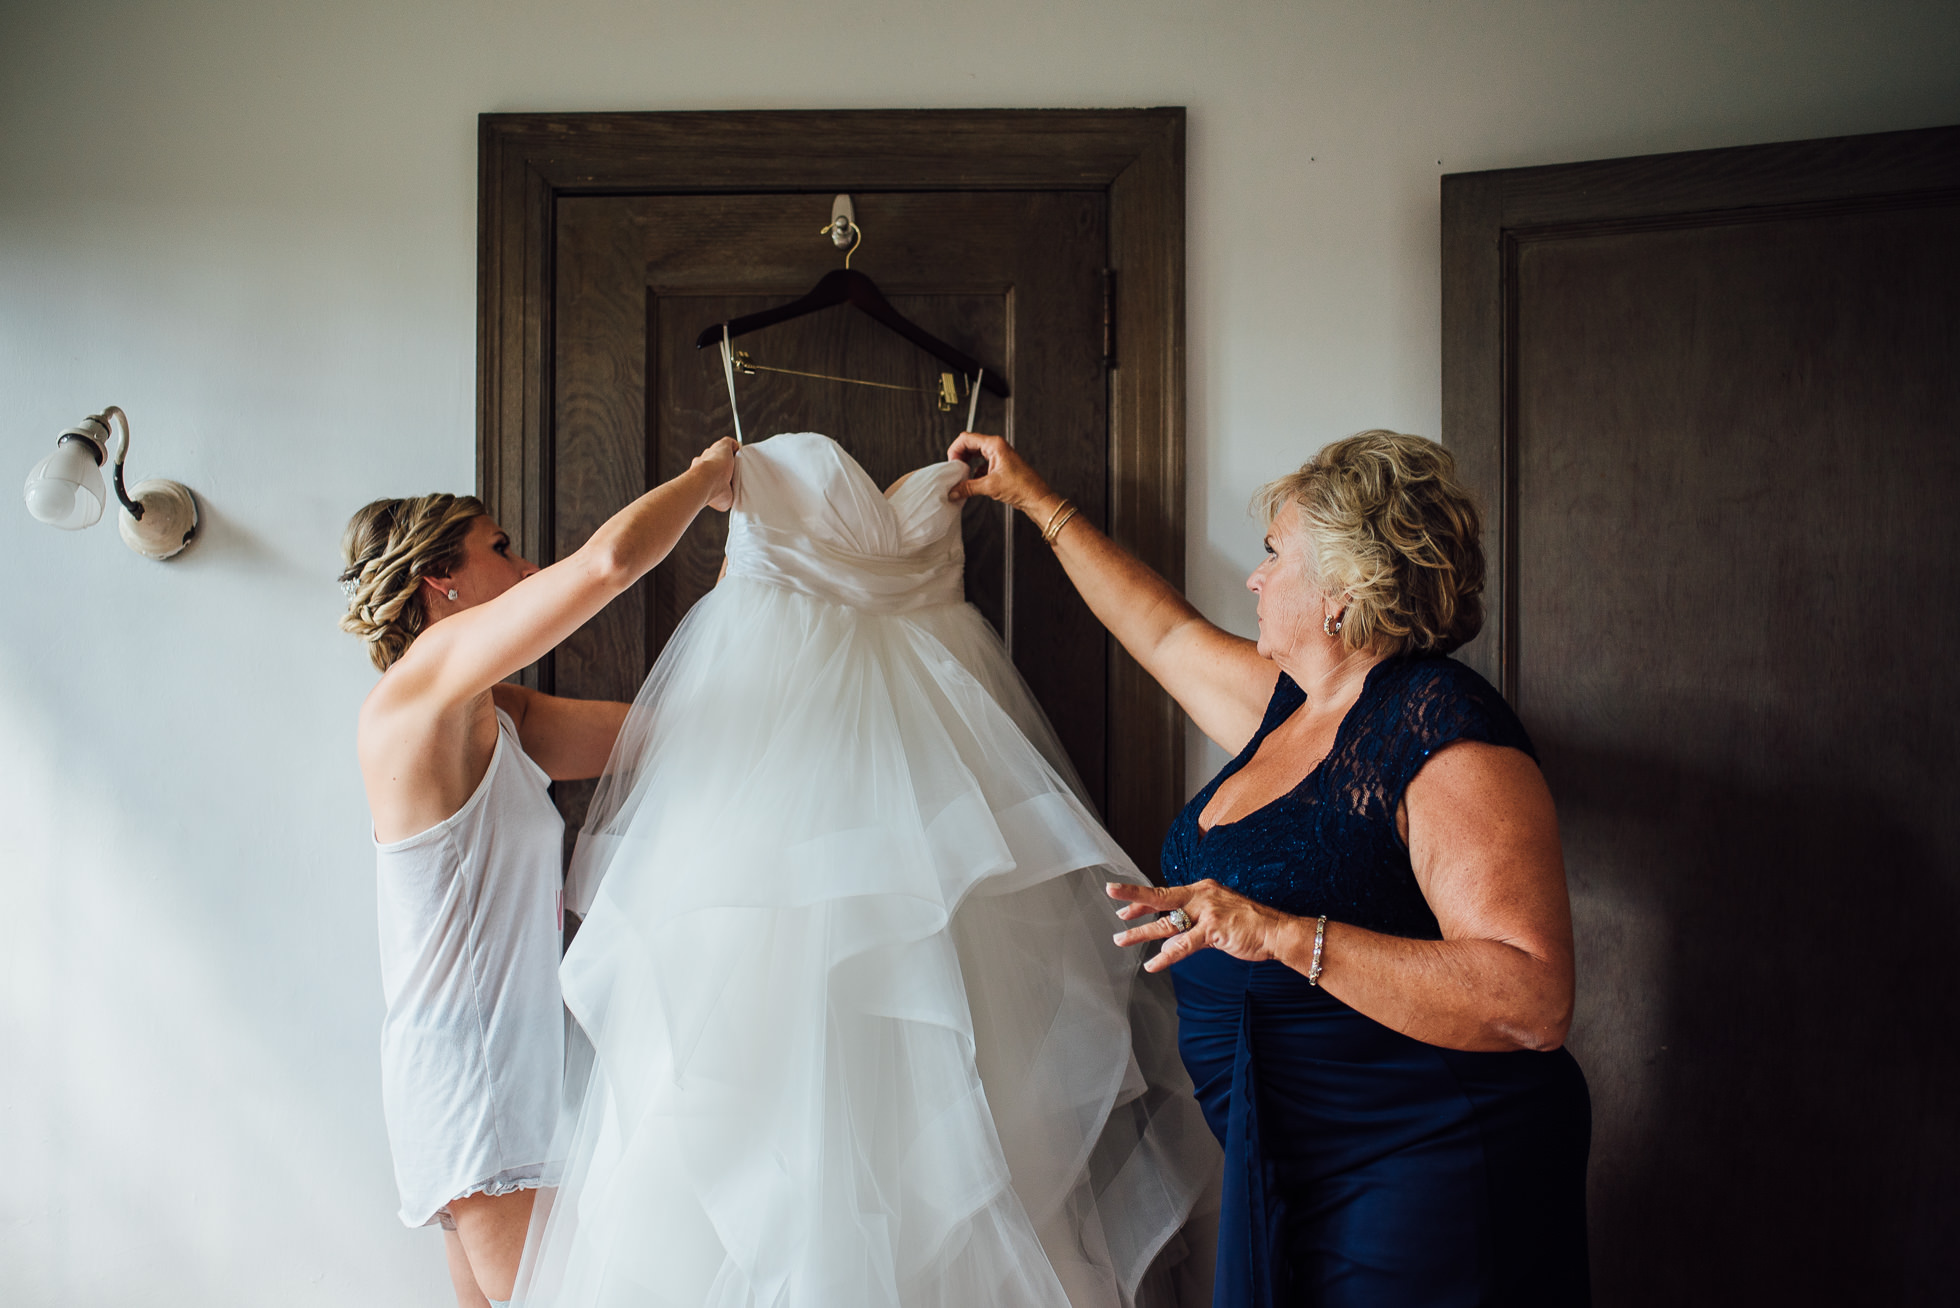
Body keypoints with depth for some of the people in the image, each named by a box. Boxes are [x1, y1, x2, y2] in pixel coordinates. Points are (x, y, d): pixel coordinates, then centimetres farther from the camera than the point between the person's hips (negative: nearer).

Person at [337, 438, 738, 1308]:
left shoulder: (498, 718, 11)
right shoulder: (421, 688, -14)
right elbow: (607, 560, -23)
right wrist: (708, 476, -7)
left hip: (519, 1073, 9)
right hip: (473, 1095, -9)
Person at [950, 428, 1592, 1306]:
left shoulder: (1443, 729, -21)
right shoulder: (1293, 704, 7)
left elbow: (1533, 1001, -30)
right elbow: (1165, 632, 25)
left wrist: (1284, 934, -36)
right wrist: (1036, 501, 31)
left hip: (1423, 1185, -8)